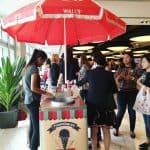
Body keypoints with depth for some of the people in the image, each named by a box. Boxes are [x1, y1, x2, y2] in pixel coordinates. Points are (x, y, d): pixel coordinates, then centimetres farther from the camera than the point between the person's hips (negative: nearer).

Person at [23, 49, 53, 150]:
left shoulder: (29, 67, 12)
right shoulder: (34, 68, -16)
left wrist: (42, 92, 17)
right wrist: (45, 93, -11)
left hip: (29, 100, 10)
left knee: (33, 126, 18)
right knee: (37, 128, -4)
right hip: (33, 101, -10)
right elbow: (33, 88, -22)